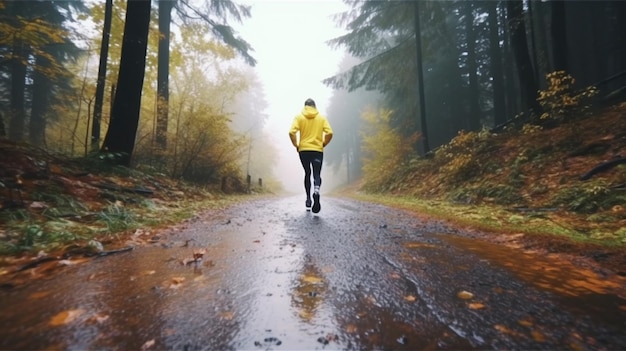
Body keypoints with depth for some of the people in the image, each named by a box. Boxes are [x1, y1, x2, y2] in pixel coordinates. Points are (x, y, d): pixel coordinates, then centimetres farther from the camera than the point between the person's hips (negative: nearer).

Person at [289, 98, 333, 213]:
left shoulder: (299, 117, 3)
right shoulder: (322, 117, 6)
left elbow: (292, 132, -9)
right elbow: (329, 133, -5)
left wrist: (296, 145, 3)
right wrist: (323, 144, 8)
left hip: (303, 150, 1)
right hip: (318, 150, -1)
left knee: (307, 173, 16)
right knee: (317, 174, -2)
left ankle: (308, 198, 18)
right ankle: (316, 192, -32)